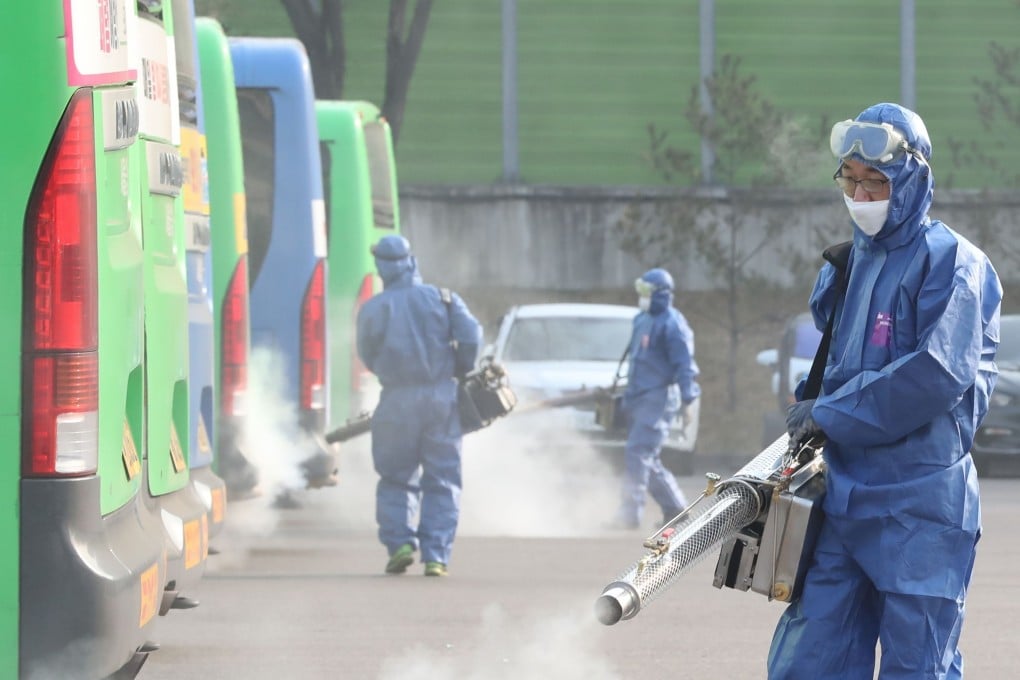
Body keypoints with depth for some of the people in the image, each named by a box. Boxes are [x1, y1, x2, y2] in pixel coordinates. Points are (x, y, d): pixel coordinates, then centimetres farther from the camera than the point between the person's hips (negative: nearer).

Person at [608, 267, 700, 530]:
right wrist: (628, 394, 26)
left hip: (658, 398, -10)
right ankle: (676, 508, 19)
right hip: (638, 397, 10)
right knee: (648, 459, 11)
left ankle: (630, 513, -17)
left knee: (638, 453, -15)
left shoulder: (672, 324, -11)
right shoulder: (642, 320, 16)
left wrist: (686, 401, -19)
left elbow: (685, 365, -14)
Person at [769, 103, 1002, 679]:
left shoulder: (951, 262, -7)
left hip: (921, 506, -7)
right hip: (843, 496, 7)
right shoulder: (852, 263, 17)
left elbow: (938, 375, -19)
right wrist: (813, 402, 7)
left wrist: (832, 414, -15)